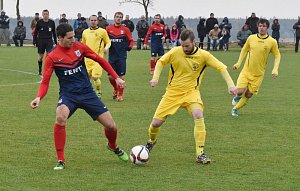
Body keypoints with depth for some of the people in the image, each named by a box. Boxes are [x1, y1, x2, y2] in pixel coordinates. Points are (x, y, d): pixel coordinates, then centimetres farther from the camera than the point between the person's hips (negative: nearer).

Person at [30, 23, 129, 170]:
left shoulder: (79, 47, 0)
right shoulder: (52, 57, -6)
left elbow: (100, 60, 11)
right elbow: (45, 82, -6)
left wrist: (116, 78, 8)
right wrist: (39, 97, -25)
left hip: (87, 93, 3)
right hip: (68, 95, -3)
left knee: (111, 126, -2)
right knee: (60, 118, -36)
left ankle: (113, 147, 38)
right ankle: (60, 161, -21)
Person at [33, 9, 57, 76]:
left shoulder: (52, 22, 2)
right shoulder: (39, 22, -3)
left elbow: (54, 33, 12)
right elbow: (35, 33, 3)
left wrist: (56, 41, 12)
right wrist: (34, 42, -2)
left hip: (49, 41, 0)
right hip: (41, 41, 0)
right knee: (40, 56, 6)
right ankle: (40, 70, 21)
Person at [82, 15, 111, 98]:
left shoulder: (102, 31, 0)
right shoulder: (85, 32, 12)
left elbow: (108, 42, 7)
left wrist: (106, 48, -13)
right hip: (87, 58, 4)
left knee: (95, 77, -12)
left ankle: (98, 92, 11)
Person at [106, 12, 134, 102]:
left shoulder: (125, 29, 1)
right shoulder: (109, 29, 4)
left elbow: (131, 40, 6)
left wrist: (129, 47, -12)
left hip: (121, 56, -2)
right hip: (112, 56, 2)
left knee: (120, 76, -3)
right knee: (110, 76, 2)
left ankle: (120, 94, 10)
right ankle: (115, 89, 31)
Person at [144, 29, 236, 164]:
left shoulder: (203, 55, -11)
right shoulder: (175, 52, -9)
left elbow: (221, 68, -6)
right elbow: (161, 62, 7)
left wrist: (230, 85, -16)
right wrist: (155, 78, -7)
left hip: (191, 92, -1)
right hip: (172, 92, 1)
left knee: (198, 116, -30)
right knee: (156, 123, -2)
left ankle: (200, 154, -23)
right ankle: (151, 141, 35)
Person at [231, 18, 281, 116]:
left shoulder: (272, 42, -8)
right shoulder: (251, 38, -3)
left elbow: (277, 55, 4)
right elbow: (244, 50, 14)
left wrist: (275, 69, -8)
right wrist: (238, 63, 7)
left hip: (258, 74, 0)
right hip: (246, 71, 0)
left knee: (248, 95, 3)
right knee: (240, 91, -14)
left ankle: (235, 108, 27)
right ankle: (238, 97, 23)